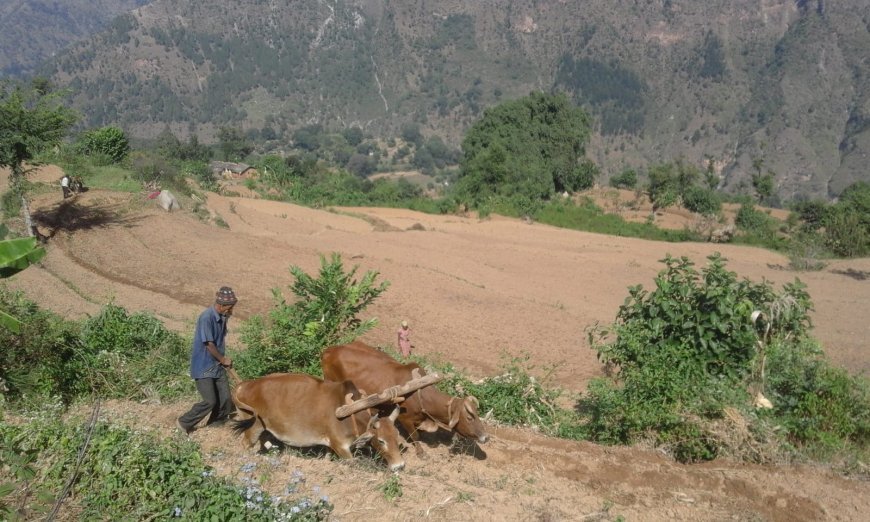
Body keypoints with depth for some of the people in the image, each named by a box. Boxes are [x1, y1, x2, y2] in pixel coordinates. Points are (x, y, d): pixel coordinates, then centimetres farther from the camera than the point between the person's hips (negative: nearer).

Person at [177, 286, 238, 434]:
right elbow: (209, 344, -19)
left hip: (217, 365, 8)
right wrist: (223, 360, -9)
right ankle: (184, 423, 14)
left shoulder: (222, 317, 3)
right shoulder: (207, 317, -22)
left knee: (226, 399, 4)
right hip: (203, 366, -8)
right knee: (209, 401, -8)